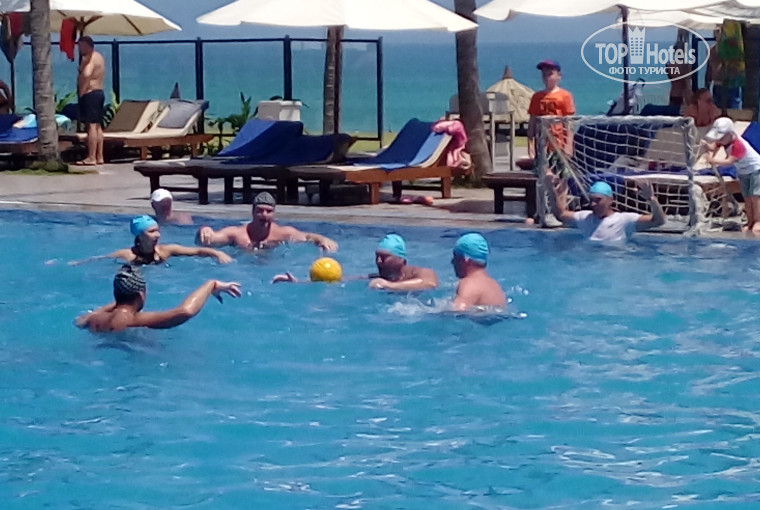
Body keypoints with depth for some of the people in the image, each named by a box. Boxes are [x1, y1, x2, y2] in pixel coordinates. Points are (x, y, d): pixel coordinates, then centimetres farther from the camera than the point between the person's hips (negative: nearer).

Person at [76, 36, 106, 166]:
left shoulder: (88, 58, -14)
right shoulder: (99, 57, 17)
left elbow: (86, 74, -31)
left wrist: (81, 91, -22)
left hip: (90, 93, -10)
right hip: (99, 92, 10)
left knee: (91, 126, -11)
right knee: (98, 126, 13)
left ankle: (91, 158, -14)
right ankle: (99, 156, 15)